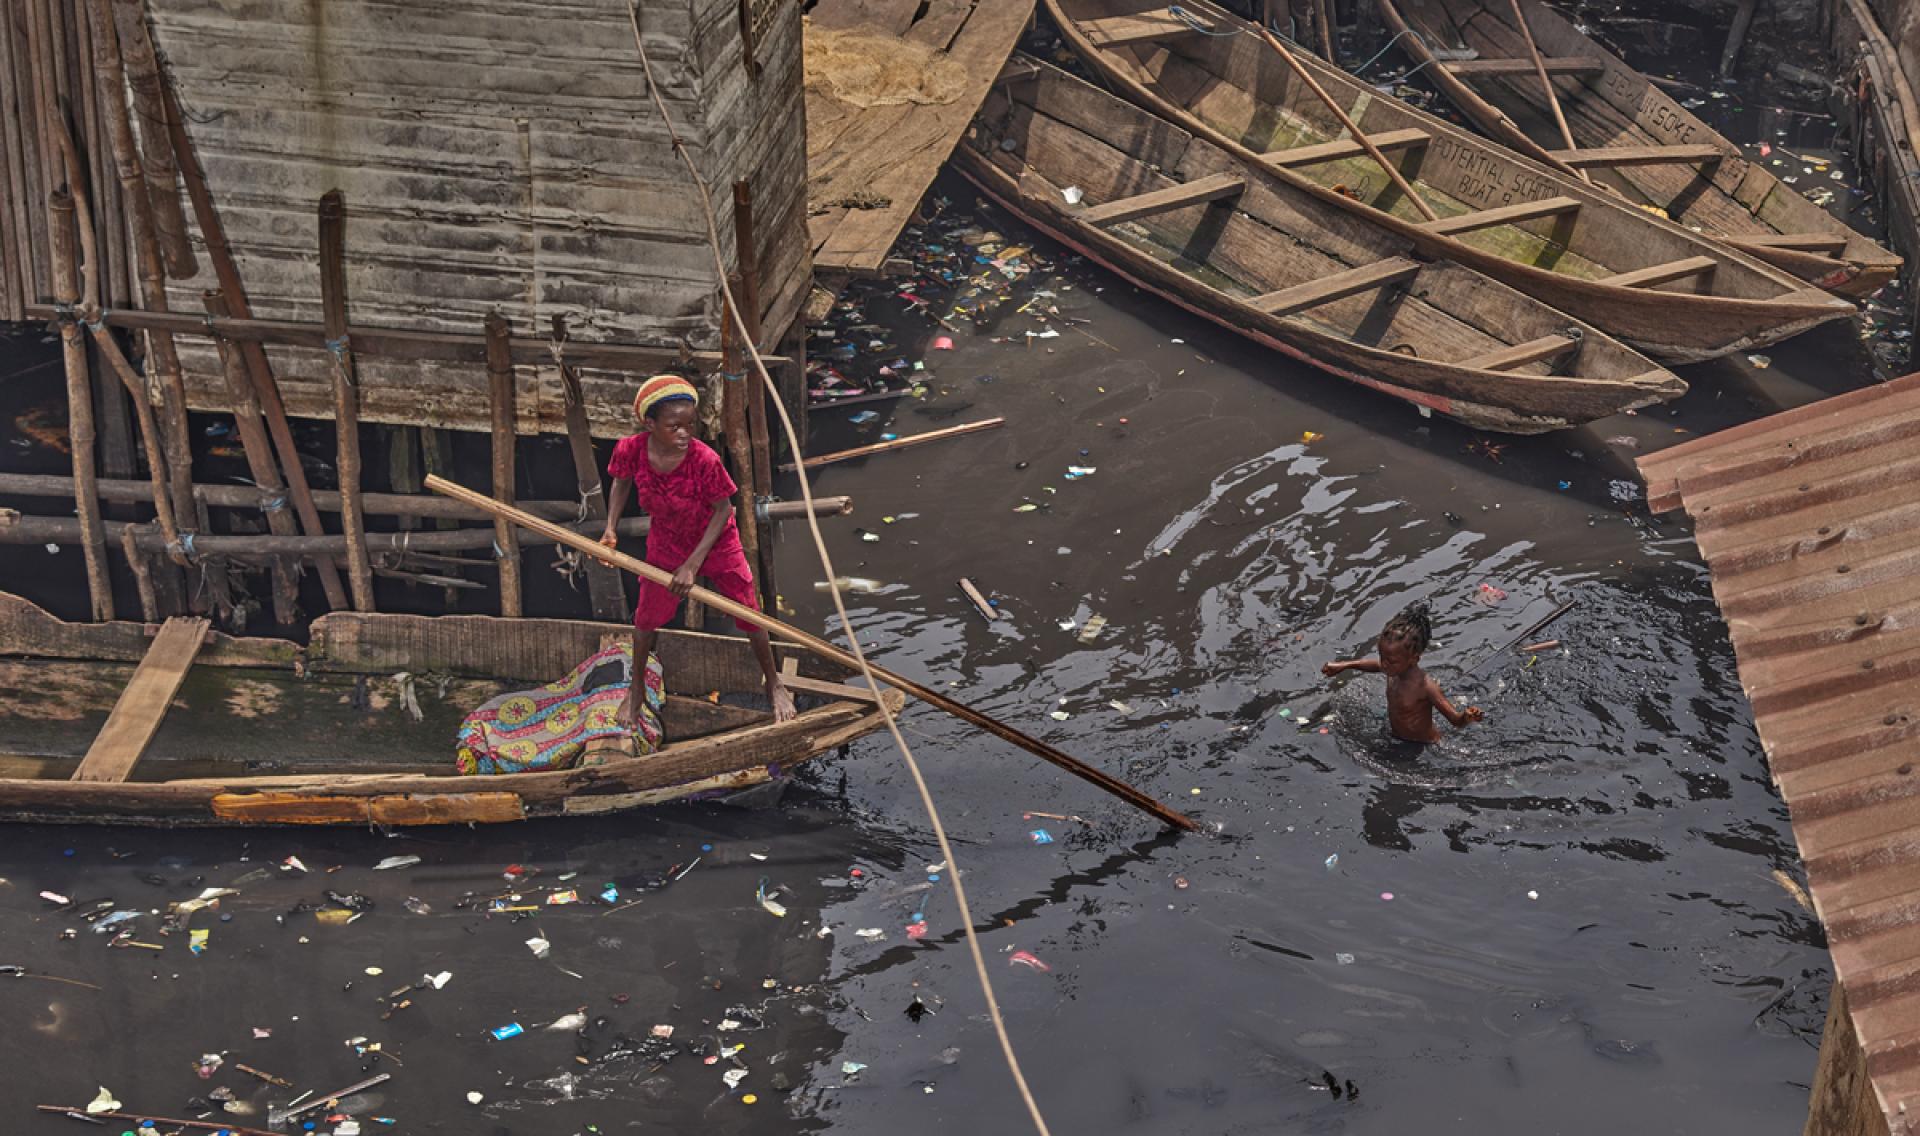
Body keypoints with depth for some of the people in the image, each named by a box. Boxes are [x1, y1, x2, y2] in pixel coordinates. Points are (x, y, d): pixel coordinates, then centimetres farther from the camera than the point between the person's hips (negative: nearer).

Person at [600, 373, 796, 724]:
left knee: (749, 616, 7)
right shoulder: (631, 450, -26)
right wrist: (610, 530, -12)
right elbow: (622, 483, -1)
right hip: (665, 544, 2)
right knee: (647, 617, 15)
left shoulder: (704, 459, -35)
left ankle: (774, 685, 32)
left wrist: (693, 564, -21)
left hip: (716, 543, -2)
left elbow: (722, 510, -21)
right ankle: (635, 688, 42)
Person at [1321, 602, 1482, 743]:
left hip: (1424, 746, -6)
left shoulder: (1426, 687, -34)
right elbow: (1376, 665, 14)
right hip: (1396, 739, 6)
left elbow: (1456, 720, -32)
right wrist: (1343, 666, 16)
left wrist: (1466, 717, -55)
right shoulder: (1395, 669, -13)